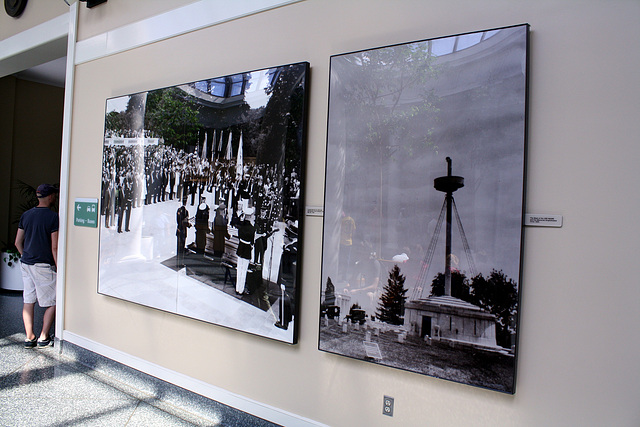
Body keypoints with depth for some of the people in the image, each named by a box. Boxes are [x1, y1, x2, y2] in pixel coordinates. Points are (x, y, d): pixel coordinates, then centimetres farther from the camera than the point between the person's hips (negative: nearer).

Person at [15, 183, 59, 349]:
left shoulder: (26, 215, 8)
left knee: (28, 301, 11)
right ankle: (43, 338, 7)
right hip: (44, 266, -7)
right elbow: (54, 248, -15)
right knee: (52, 303, 5)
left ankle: (29, 338, 17)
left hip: (26, 264, 7)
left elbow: (18, 242, 13)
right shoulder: (53, 217, -13)